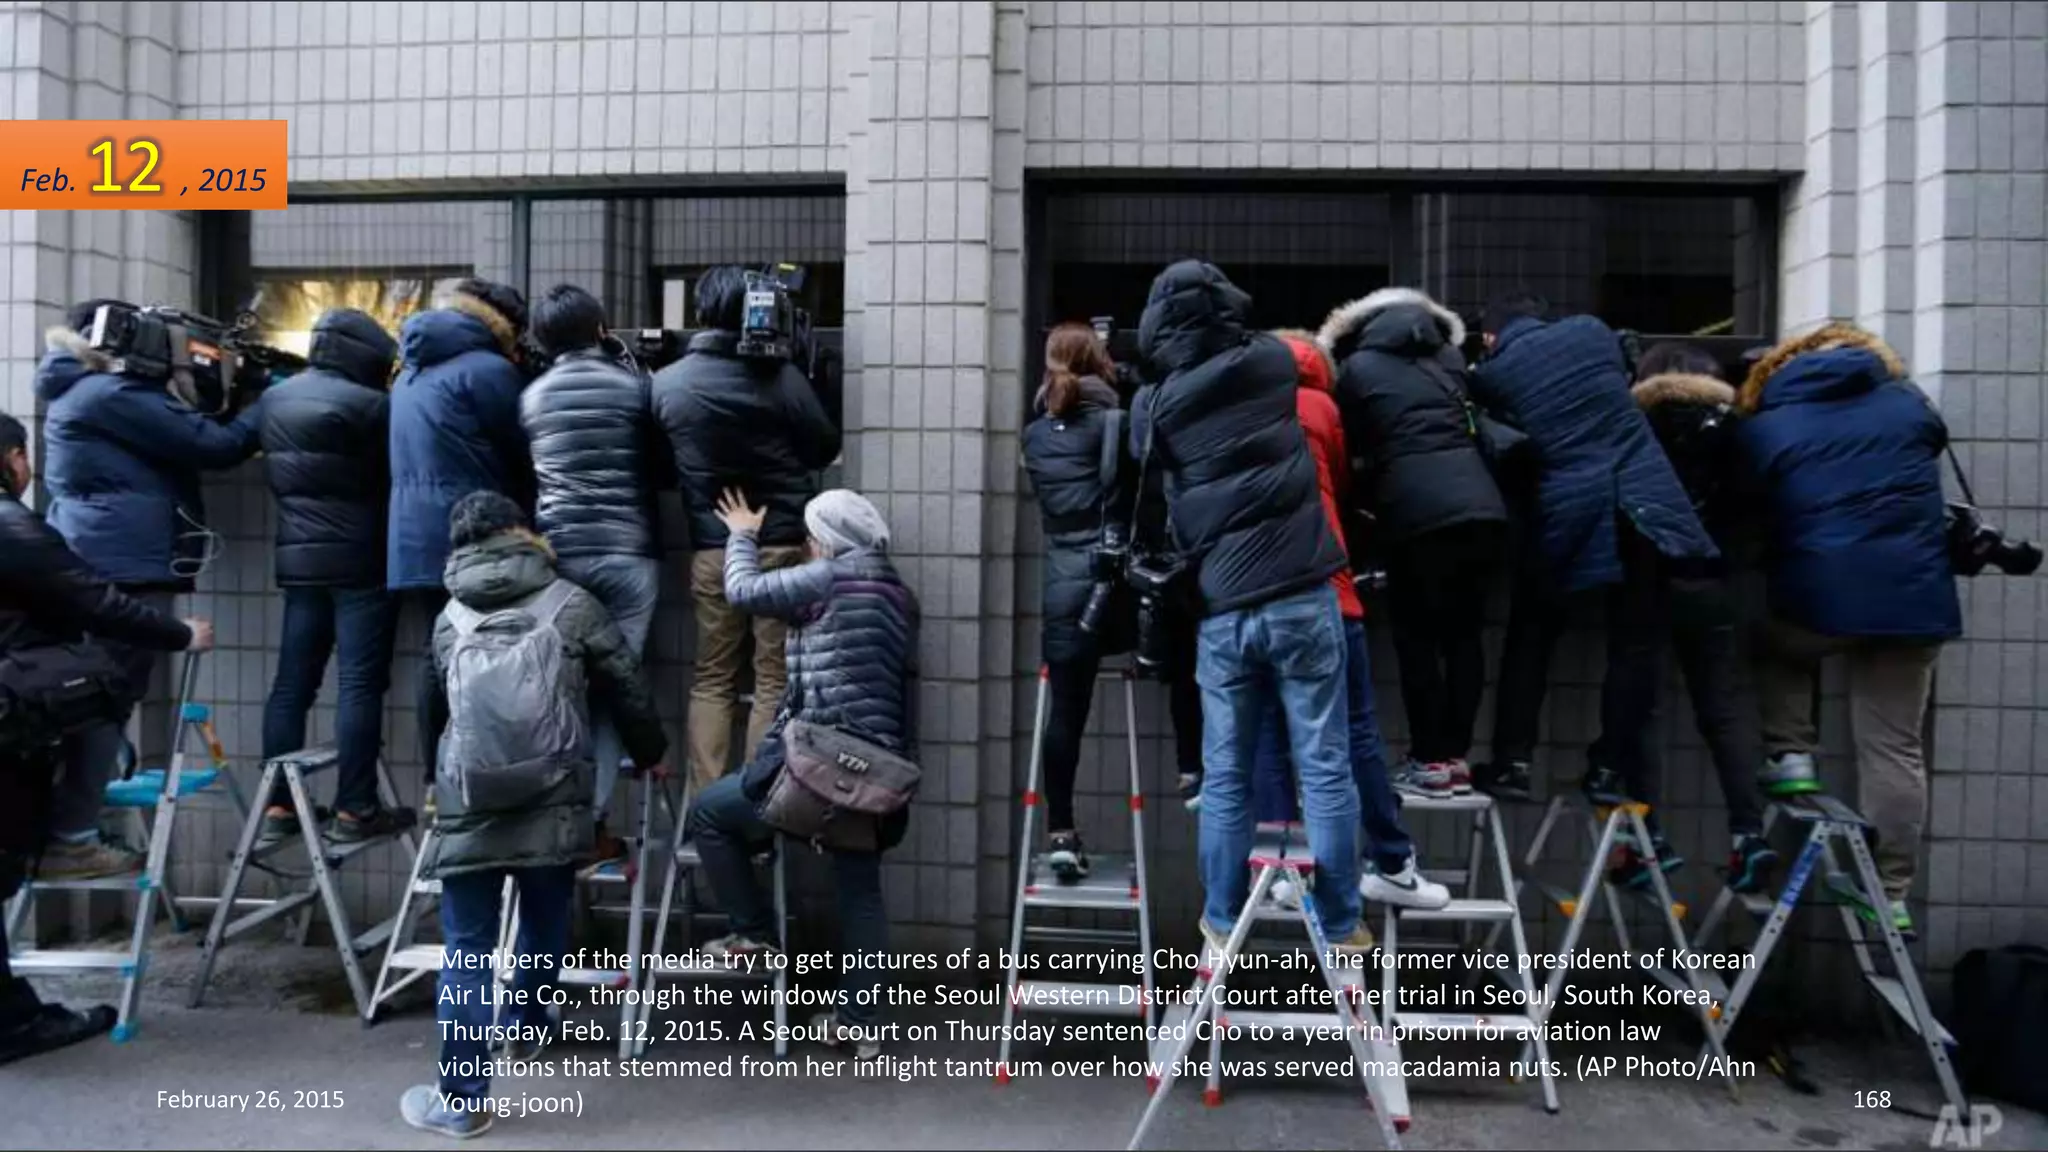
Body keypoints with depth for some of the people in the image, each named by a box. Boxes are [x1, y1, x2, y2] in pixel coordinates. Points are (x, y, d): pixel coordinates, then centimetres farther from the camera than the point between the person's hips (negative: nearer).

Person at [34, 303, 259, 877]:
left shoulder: (80, 394, 22)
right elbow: (213, 446, -13)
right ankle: (70, 840, -2)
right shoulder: (111, 394, -10)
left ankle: (62, 829, 17)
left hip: (94, 565, 10)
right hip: (124, 567, -10)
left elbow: (179, 441, 18)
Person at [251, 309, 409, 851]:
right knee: (360, 683, -4)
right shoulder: (368, 404, -12)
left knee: (292, 682, 10)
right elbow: (399, 469, -10)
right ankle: (354, 810, -2)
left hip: (298, 557, 7)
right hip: (360, 560, -7)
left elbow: (278, 474, 20)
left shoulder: (272, 400, 13)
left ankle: (277, 807, 13)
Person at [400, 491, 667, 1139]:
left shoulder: (450, 617, 15)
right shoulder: (569, 603, 5)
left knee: (466, 950, 6)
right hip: (553, 803, -1)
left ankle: (462, 1098, 8)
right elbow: (626, 685, 7)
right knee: (544, 925, 21)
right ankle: (526, 1029, 42)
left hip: (467, 805, 1)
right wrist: (651, 753, 24)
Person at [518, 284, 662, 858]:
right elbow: (656, 467, 10)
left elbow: (524, 478, 13)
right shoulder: (634, 386, 3)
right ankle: (591, 818, 0)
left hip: (558, 552, 2)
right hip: (628, 553, -2)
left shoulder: (532, 396, 10)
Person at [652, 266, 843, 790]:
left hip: (711, 547, 2)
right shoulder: (779, 377, -9)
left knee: (712, 679, 12)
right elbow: (825, 447, 1)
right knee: (774, 679, 5)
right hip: (781, 544, -2)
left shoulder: (665, 384, -1)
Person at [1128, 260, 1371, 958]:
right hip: (1301, 597, -1)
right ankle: (1341, 924, 14)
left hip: (1222, 611, 1)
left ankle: (1222, 922, 21)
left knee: (1225, 775, 11)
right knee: (1324, 765, 6)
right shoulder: (1270, 363, 5)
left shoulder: (1152, 405, 4)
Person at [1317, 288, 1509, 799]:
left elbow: (1350, 450, 12)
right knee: (1465, 631, 11)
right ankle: (1456, 755, 14)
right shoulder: (1448, 355, 22)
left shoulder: (1356, 366, 10)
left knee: (1416, 635, 5)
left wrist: (1368, 500, 26)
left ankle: (1430, 760, 6)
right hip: (1484, 506, 5)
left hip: (1420, 513, -4)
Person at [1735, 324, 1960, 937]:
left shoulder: (1762, 428, 4)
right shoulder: (1909, 400, 13)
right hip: (1914, 595, 3)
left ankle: (1790, 756, 14)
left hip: (1820, 594, -3)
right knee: (1894, 749, 8)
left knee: (1778, 648, 31)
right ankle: (1890, 893, 12)